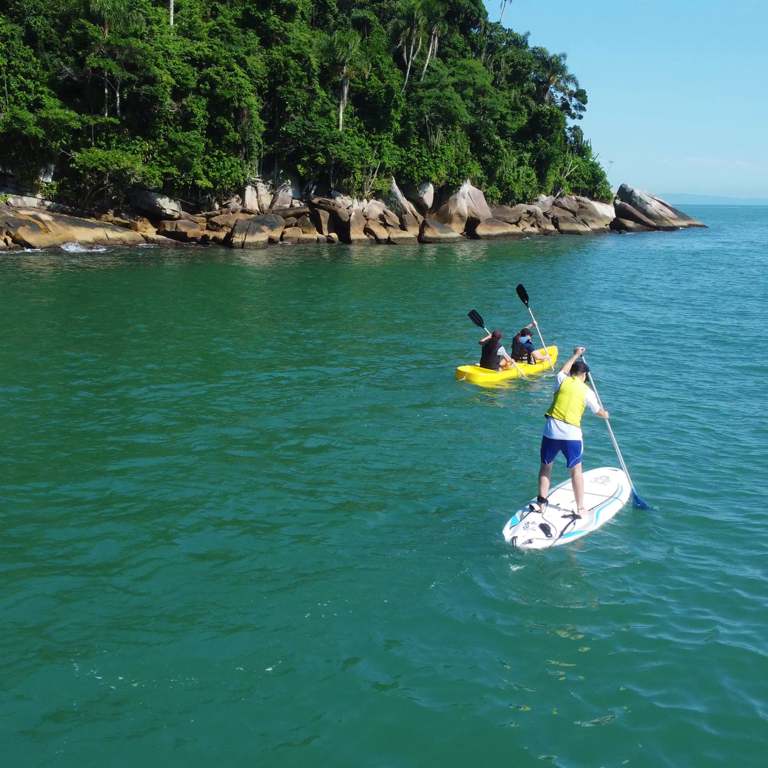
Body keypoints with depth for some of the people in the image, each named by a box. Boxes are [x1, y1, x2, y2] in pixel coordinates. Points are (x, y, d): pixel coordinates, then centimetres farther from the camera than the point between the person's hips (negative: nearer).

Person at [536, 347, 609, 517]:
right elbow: (599, 412, 18)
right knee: (576, 470, 11)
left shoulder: (562, 380, 5)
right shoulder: (587, 391, 3)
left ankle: (541, 503, 17)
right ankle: (580, 508, 15)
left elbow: (564, 369, 32)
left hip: (551, 431, 2)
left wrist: (575, 355, 47)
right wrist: (605, 414, 42)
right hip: (572, 434, -2)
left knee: (546, 467, 16)